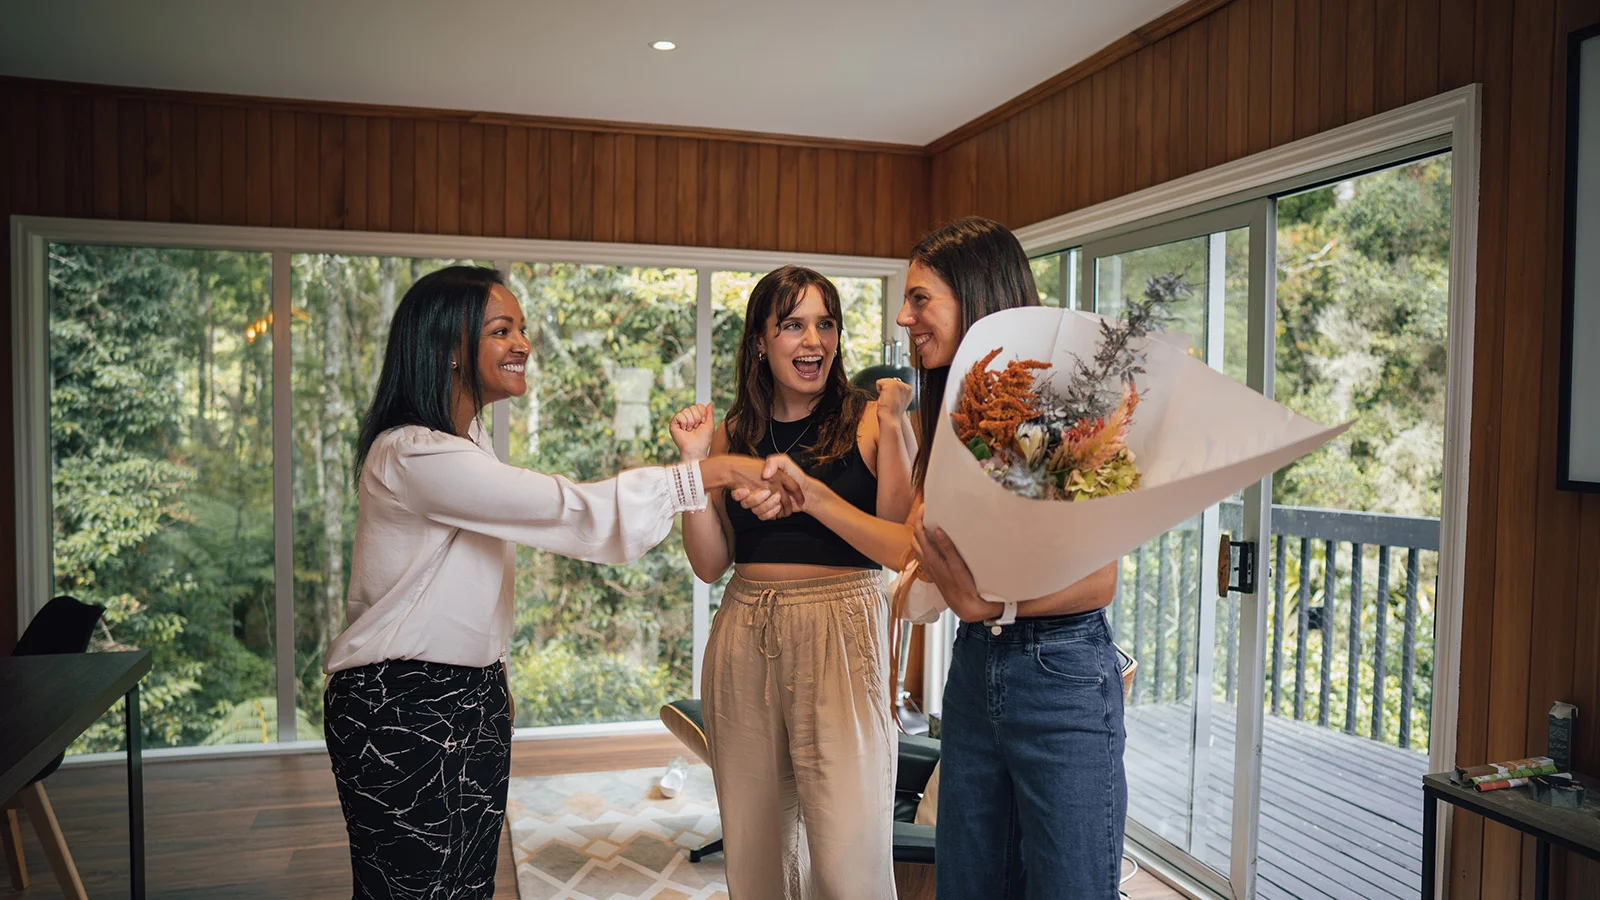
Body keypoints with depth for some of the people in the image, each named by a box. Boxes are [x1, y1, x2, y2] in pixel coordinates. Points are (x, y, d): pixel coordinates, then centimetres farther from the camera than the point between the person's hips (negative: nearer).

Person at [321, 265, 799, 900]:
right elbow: (568, 510, -26)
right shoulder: (413, 455, -21)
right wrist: (712, 472, -22)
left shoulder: (467, 438, 11)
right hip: (401, 708, -9)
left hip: (470, 697, 9)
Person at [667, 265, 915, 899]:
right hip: (745, 638, 3)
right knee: (754, 845, 12)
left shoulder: (869, 421, 1)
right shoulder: (732, 435, 9)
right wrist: (694, 460, -3)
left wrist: (892, 427, -12)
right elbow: (710, 563, 5)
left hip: (842, 633, -3)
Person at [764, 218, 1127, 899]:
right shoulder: (955, 411, 11)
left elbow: (1099, 579, -17)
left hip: (1062, 677, -7)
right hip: (974, 668, 7)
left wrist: (991, 601, -31)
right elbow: (912, 546, 11)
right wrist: (813, 495, 5)